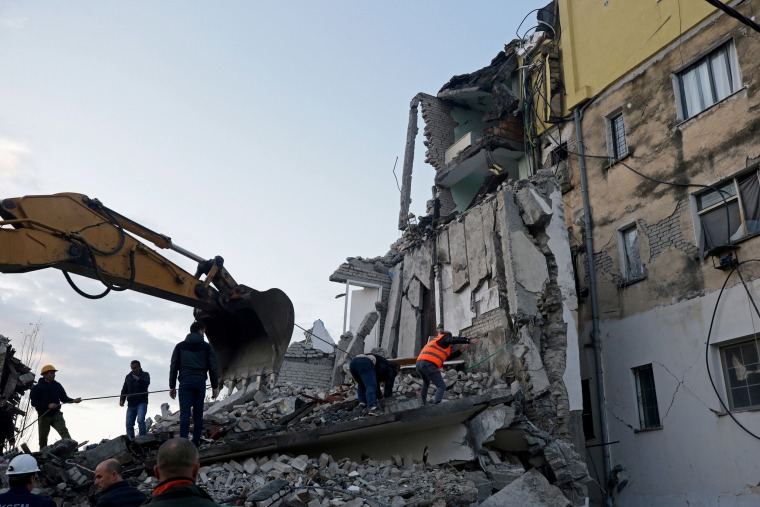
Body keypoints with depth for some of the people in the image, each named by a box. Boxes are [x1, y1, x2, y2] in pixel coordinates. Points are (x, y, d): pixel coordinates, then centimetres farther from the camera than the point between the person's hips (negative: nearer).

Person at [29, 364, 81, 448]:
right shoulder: (37, 387, -3)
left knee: (64, 431, -17)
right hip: (43, 416, -1)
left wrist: (74, 400, -11)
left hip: (56, 414, 1)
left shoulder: (57, 386, 7)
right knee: (43, 438, 9)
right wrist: (48, 405, -21)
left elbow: (64, 398, 8)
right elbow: (34, 402, -10)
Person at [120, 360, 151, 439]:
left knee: (140, 420, -23)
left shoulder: (145, 375, 4)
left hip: (141, 403, -5)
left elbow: (146, 383, -17)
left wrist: (138, 379, -31)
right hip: (131, 404, 5)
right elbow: (124, 390, 16)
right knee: (129, 424, -1)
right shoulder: (128, 377, 17)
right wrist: (122, 400, 1)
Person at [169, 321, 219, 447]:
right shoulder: (207, 347, 9)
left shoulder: (180, 346, 12)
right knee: (198, 413, 6)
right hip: (200, 382, 0)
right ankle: (196, 442, 4)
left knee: (185, 413, -7)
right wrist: (215, 386, 10)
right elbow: (213, 367, 5)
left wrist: (172, 386, 12)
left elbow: (173, 367, 9)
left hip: (185, 381, 0)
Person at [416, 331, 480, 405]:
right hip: (428, 364, -9)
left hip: (419, 363, 9)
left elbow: (448, 357, 31)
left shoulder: (435, 342, 34)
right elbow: (456, 340, -9)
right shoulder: (444, 338, 12)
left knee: (426, 383, 34)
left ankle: (423, 403, 36)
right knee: (441, 386, -7)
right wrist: (469, 340, -13)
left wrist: (460, 351, 29)